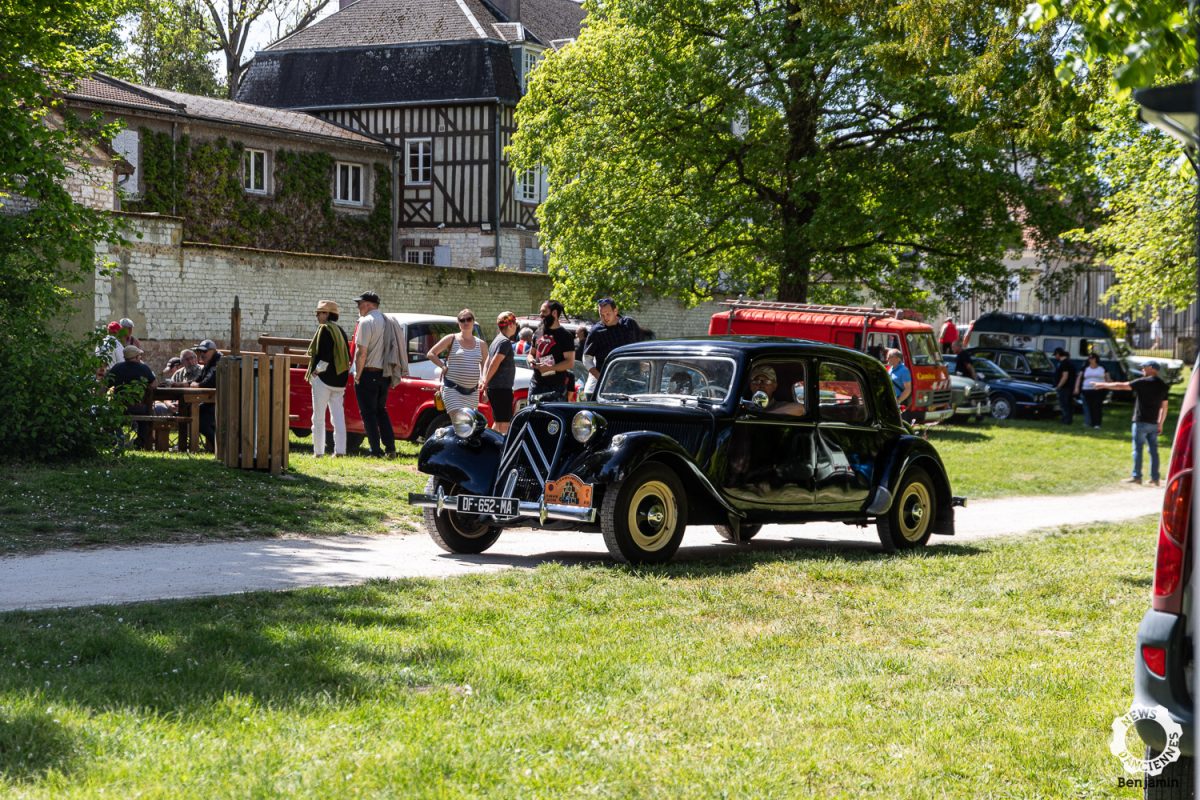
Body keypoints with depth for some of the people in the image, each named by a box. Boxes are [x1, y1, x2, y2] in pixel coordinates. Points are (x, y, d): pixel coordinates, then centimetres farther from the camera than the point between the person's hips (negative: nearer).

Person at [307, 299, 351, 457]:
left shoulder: (324, 329, -11)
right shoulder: (340, 330, 15)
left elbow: (325, 355, -20)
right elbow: (346, 355, 15)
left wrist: (316, 370, -13)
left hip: (324, 378, -8)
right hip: (340, 379, 8)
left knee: (319, 417, -1)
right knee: (338, 416, 6)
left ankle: (318, 451, -1)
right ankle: (339, 450, 2)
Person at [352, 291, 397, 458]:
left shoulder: (366, 321, -14)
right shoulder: (386, 321, 10)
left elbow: (362, 352, -19)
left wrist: (358, 375, -11)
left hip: (369, 373, -7)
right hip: (384, 374, 7)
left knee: (368, 413, 0)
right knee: (381, 411, 18)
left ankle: (376, 451, -2)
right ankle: (390, 448, 13)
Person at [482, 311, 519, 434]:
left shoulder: (497, 340, 17)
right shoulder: (505, 342, -13)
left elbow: (487, 363, 16)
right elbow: (494, 364, -19)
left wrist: (484, 381, 10)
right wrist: (486, 382, -16)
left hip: (493, 388, 10)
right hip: (502, 388, -10)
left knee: (498, 422, 16)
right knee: (504, 423, -9)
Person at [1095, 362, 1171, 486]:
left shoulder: (1143, 382, -10)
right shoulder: (1163, 386, 8)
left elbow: (1121, 386, -7)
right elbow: (1164, 407, 11)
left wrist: (1104, 385, 4)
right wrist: (1160, 424, 18)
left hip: (1141, 421, -6)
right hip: (1154, 423, 6)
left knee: (1137, 449, 0)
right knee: (1153, 450, 7)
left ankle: (1136, 476, 1)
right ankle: (1155, 478, 7)